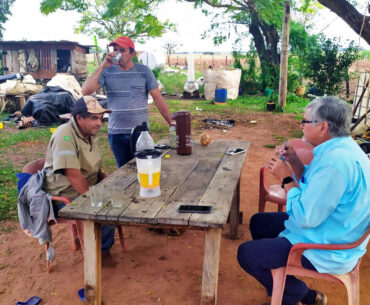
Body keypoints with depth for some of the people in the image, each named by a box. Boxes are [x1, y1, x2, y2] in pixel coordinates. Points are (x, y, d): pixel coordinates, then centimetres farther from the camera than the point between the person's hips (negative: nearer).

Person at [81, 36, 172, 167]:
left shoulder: (144, 71, 0)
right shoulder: (107, 72, 2)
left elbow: (158, 98, -1)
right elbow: (86, 91, -10)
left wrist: (172, 124, -5)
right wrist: (102, 66, -14)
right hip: (116, 133, 1)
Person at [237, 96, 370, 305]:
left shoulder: (336, 162, -32)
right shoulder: (340, 147, 1)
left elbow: (306, 218, -30)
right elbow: (313, 187, 12)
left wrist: (287, 178, -19)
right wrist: (295, 162, -3)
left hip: (327, 253, -10)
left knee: (246, 253, -8)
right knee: (258, 222, 20)